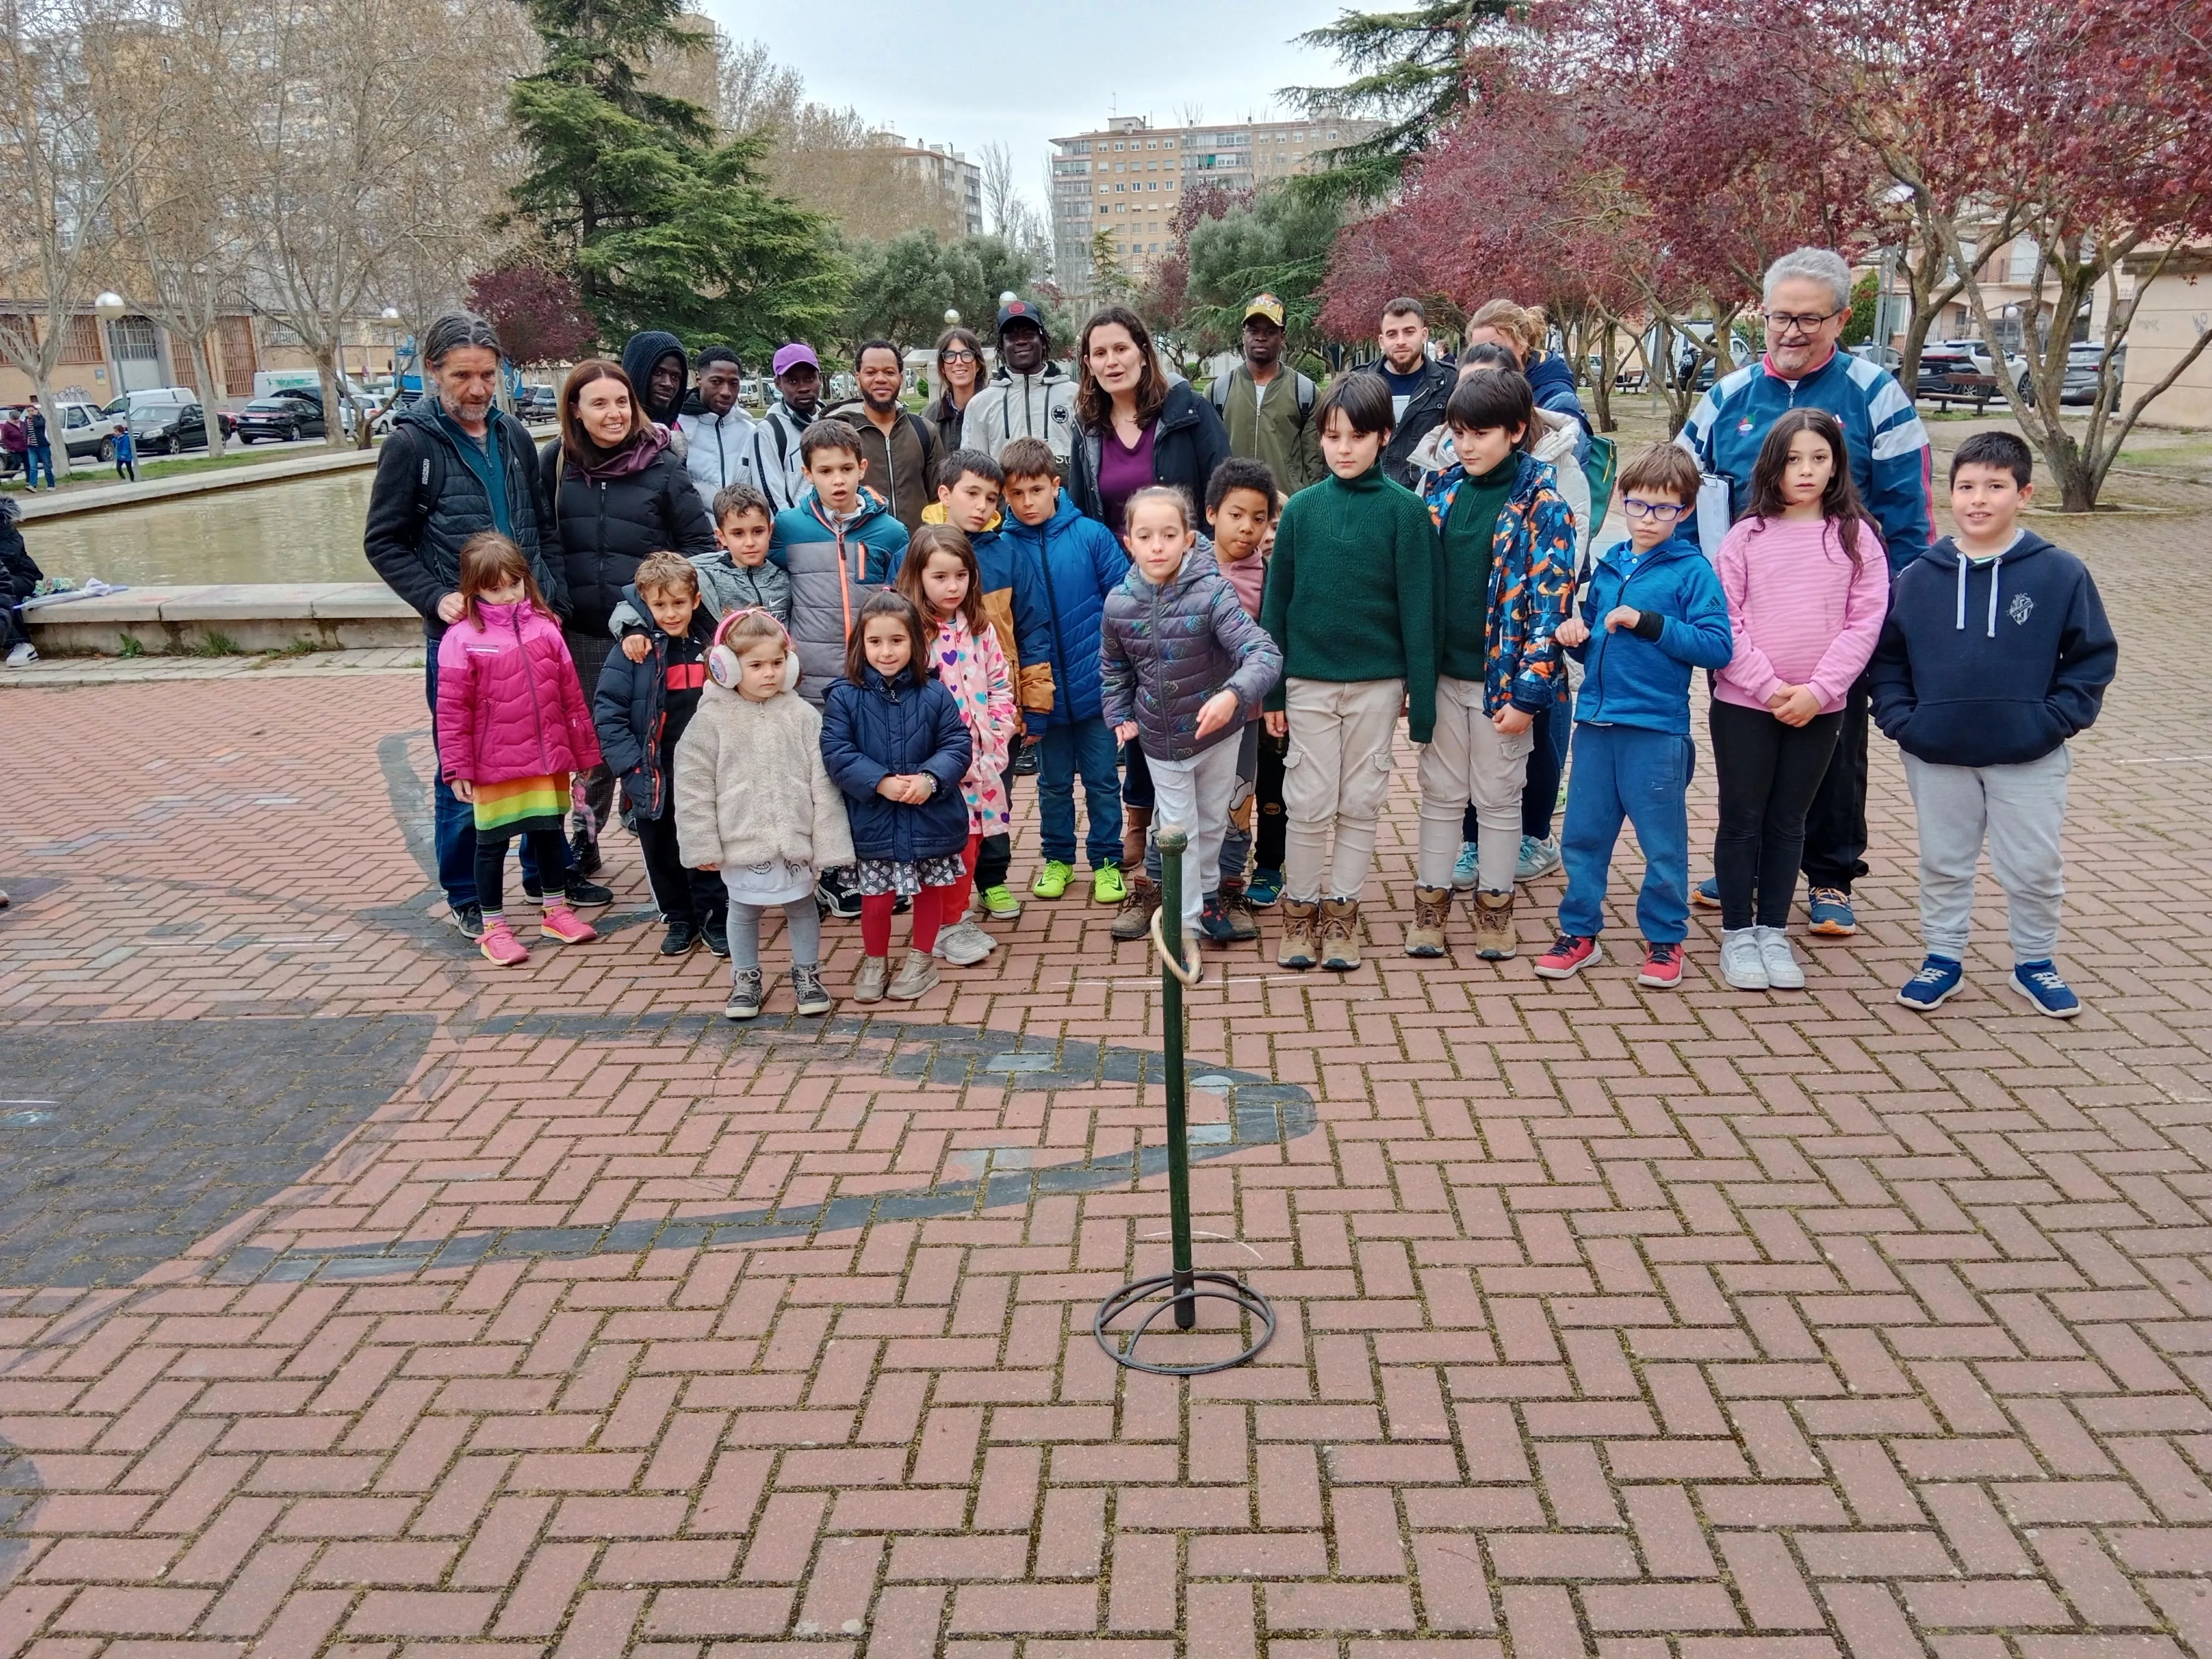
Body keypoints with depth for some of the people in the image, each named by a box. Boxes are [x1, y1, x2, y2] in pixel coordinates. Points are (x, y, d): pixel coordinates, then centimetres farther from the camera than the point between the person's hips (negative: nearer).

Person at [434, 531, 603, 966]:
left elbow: (571, 695, 7)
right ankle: (494, 928, 22)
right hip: (494, 767, -4)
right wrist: (457, 768, -9)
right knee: (492, 843, 9)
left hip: (548, 761, 4)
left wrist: (585, 749, 11)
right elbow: (452, 710, -8)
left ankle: (557, 911, 35)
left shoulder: (543, 627, 2)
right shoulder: (463, 638, -10)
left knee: (549, 833, 17)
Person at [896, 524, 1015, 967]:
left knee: (971, 840, 13)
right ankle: (946, 928, 16)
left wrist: (996, 742, -3)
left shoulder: (980, 629, 6)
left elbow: (1002, 687, 9)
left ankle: (958, 919, 28)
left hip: (981, 760, 5)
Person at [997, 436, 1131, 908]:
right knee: (1054, 782, 17)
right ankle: (1057, 858, 32)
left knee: (1102, 779, 10)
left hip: (1094, 686, -1)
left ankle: (1107, 860, 24)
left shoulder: (1091, 535, -9)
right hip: (1044, 688, 1)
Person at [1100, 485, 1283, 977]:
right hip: (1160, 738, 1)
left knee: (1212, 821, 20)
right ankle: (1188, 923, 21)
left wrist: (1233, 695, -48)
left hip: (1217, 731, -1)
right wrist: (1120, 717, 3)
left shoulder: (1212, 593, -25)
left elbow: (1264, 654, -33)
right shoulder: (1119, 604, -12)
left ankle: (1207, 891, 46)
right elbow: (1113, 667, 8)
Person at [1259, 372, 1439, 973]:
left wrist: (1422, 697, -5)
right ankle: (1299, 913, 19)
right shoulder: (1302, 508, 1)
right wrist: (1271, 691, 3)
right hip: (1308, 680, 1)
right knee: (1309, 804, 4)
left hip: (1377, 682, -1)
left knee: (1361, 804, 8)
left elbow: (1418, 607, -3)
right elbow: (1276, 601, 5)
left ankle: (1341, 915, 20)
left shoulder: (1405, 510, -4)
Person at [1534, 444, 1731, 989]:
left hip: (1656, 729, -5)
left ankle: (1665, 940, 20)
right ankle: (1579, 931, 24)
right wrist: (1574, 636, 1)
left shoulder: (1693, 570, -5)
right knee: (1583, 835, 11)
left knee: (1663, 843, 5)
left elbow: (1717, 646, -14)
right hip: (1595, 721, 5)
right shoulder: (1608, 566, 12)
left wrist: (1650, 623, -20)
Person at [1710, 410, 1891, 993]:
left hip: (1819, 707, 1)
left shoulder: (1856, 537, 1)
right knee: (1742, 819, 6)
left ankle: (1773, 932, 22)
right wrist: (1769, 686, -13)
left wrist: (1818, 690, -13)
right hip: (1745, 703, -1)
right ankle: (1738, 934, 17)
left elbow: (1865, 622, -3)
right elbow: (1723, 620, -6)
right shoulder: (1748, 535, -2)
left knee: (1788, 821, 12)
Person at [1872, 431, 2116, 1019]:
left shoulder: (2061, 573, -6)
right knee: (1943, 863, 14)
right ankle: (1943, 958, 29)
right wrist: (1899, 718, -4)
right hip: (1936, 756, 2)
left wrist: (2054, 721, -9)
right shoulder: (1918, 577, -2)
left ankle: (2036, 963, 28)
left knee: (2034, 867, 9)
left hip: (2030, 760, -1)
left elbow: (2093, 658, -1)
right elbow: (1887, 656, 7)